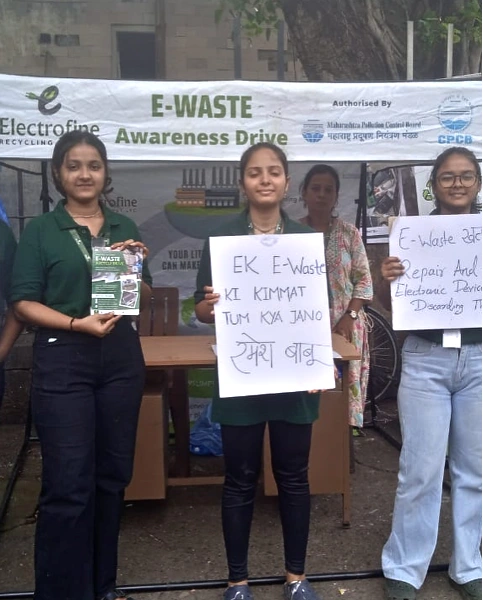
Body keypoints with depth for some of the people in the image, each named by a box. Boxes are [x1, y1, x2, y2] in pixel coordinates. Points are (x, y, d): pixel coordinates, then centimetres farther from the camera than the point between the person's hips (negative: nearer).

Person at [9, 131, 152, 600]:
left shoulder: (125, 228, 11)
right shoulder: (40, 230, 1)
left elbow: (145, 300, 14)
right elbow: (23, 302, -5)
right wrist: (78, 322, -19)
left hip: (121, 358, 4)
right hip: (62, 361, -4)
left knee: (113, 473, 11)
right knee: (68, 482, -3)